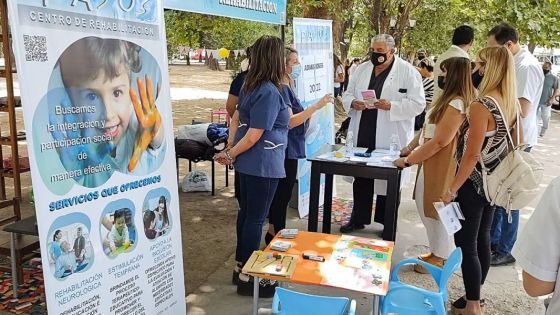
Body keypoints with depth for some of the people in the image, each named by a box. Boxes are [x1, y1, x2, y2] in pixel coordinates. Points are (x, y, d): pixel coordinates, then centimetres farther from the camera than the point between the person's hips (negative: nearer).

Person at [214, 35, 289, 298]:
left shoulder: (251, 86, 7)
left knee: (246, 213, 17)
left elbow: (237, 118, 13)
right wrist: (230, 154, -7)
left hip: (248, 163, 9)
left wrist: (231, 151, 10)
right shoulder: (270, 92, -20)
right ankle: (247, 277, 13)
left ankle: (241, 266, 31)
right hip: (263, 165, -9)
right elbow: (254, 135, -20)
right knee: (256, 218, 1)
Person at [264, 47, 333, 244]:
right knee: (282, 195, -1)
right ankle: (276, 236, 11)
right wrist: (316, 106, -26)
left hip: (289, 149, 10)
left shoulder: (287, 87, 14)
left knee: (281, 194, 16)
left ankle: (274, 234, 28)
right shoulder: (281, 89, -17)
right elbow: (289, 122, -24)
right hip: (285, 151, -10)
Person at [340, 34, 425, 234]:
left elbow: (417, 104, -10)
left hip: (390, 140, -4)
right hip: (362, 136, 5)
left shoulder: (408, 72, -5)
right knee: (361, 179, 14)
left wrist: (391, 106, -22)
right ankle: (358, 219, 29)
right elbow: (347, 94, 14)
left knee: (388, 182, 8)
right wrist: (352, 103, -9)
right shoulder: (361, 69, 10)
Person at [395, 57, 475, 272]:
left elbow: (439, 141, -22)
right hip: (431, 162, 10)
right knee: (426, 206, 16)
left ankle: (440, 258, 21)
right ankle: (438, 252, 31)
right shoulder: (449, 99, 14)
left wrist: (408, 160, -16)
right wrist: (411, 147, 8)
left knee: (435, 209, 3)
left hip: (442, 164, -10)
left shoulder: (457, 103, -19)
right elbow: (428, 128, 16)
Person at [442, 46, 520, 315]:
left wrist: (451, 190, -17)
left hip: (473, 184, -8)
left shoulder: (482, 105, -22)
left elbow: (472, 155, -23)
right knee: (482, 240, 19)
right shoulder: (512, 104, 3)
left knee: (466, 245, 4)